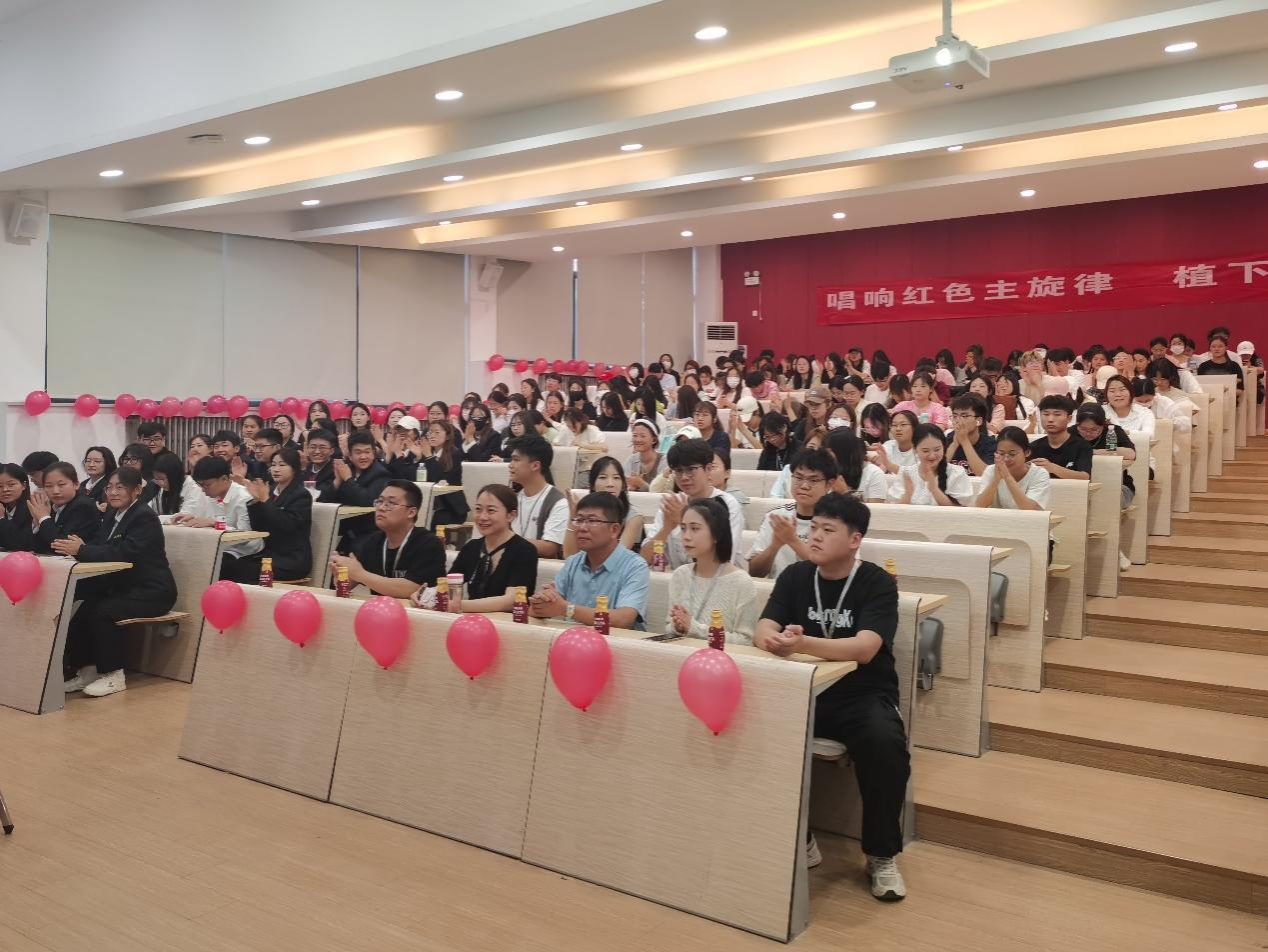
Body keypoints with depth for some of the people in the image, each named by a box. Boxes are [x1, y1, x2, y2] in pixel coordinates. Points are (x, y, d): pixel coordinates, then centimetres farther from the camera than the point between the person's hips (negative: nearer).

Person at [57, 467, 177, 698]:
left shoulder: (144, 517, -15)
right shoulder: (112, 514, 11)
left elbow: (125, 553, -26)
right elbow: (97, 546, 4)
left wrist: (81, 550, -27)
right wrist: (75, 547, -18)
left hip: (151, 592, -7)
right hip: (123, 587, 7)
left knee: (103, 612, -26)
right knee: (84, 608, -16)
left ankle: (113, 676, -13)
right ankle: (86, 670, -2)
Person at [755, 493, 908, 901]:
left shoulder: (878, 583, -8)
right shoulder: (795, 576, 4)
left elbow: (865, 649, -23)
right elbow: (763, 630, -7)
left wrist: (804, 644, -40)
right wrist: (776, 640, -33)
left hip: (864, 695, -3)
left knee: (885, 744, -33)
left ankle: (881, 855, -8)